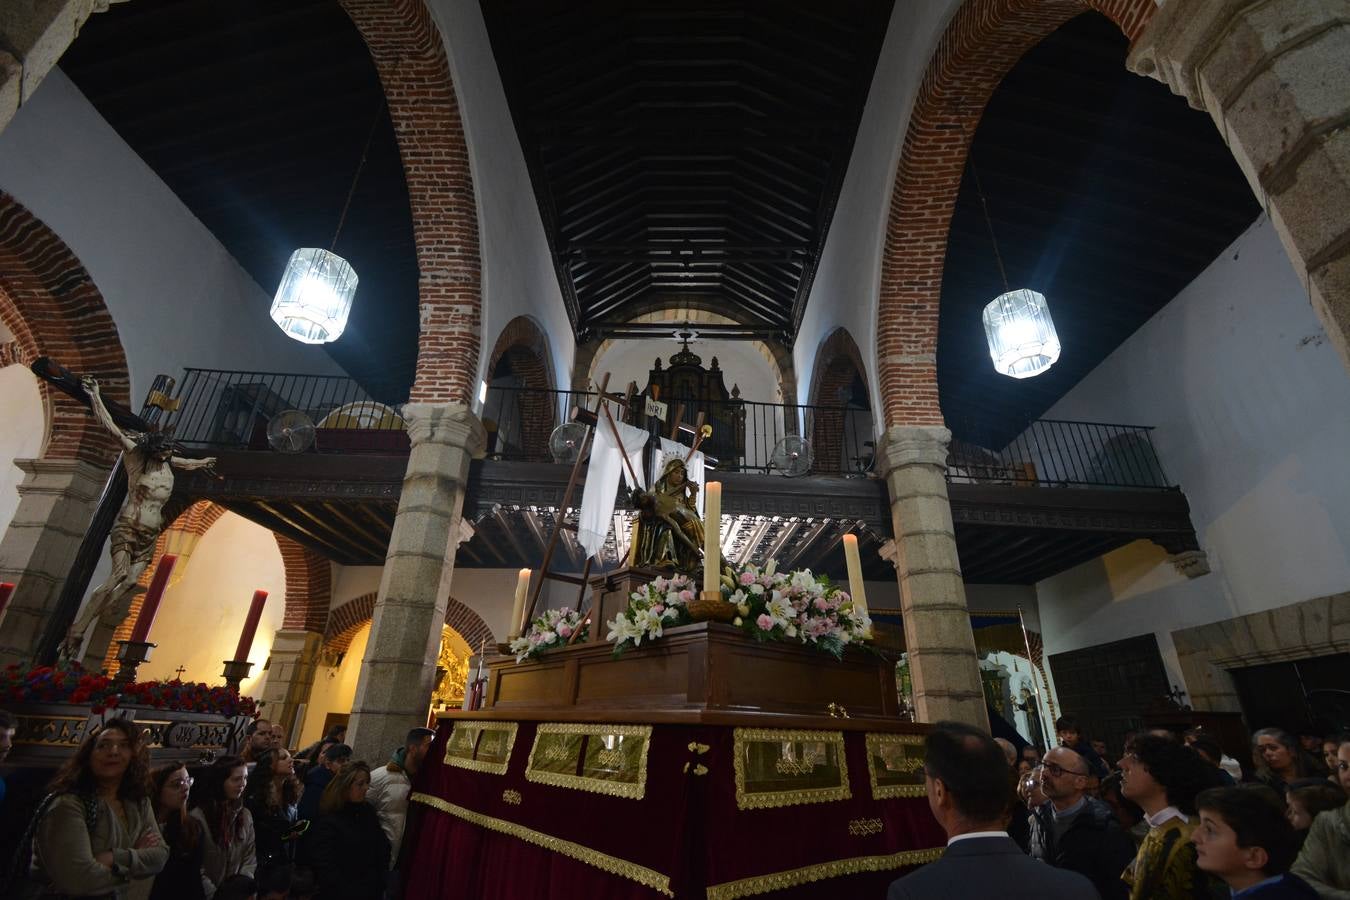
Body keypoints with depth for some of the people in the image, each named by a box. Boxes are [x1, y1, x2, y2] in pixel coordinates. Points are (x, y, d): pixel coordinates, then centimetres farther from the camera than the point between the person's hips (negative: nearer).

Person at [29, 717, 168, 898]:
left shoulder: (140, 803, 0)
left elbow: (160, 855, -4)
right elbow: (78, 879, -22)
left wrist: (114, 858, -17)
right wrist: (137, 856, -11)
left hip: (117, 896, 4)